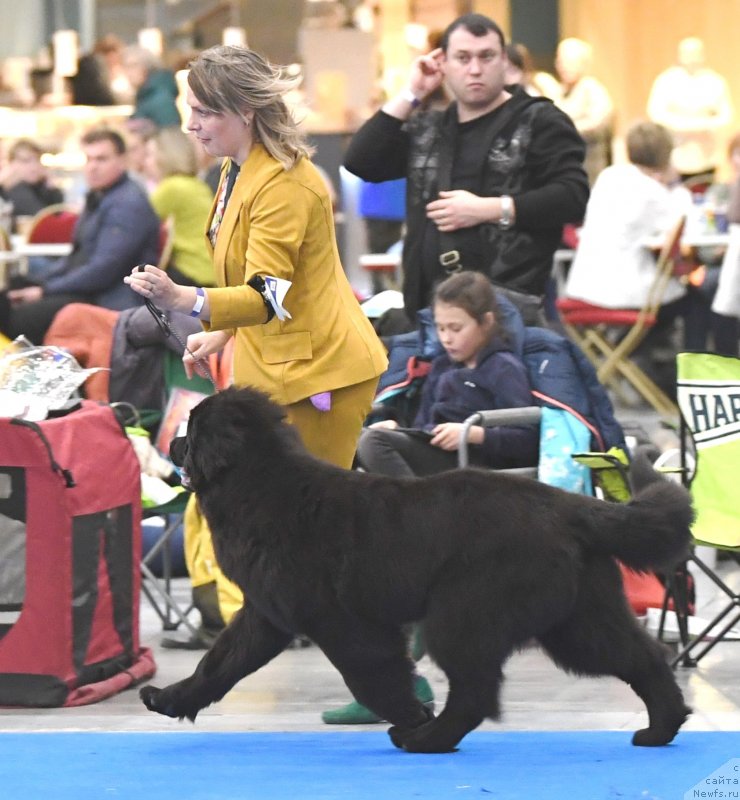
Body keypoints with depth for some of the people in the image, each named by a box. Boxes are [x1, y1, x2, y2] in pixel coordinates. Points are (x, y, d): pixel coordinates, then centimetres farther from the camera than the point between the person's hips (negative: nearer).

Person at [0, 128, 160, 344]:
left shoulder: (128, 204, -13)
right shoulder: (97, 198, 19)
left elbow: (103, 270, -19)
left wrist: (46, 291, -14)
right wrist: (42, 285, 9)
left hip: (109, 302, -10)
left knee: (19, 317, -27)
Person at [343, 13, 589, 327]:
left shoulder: (539, 122, 4)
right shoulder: (429, 129, 20)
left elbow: (572, 197, -7)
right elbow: (360, 163, 11)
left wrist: (486, 210, -12)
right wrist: (411, 94, 9)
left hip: (507, 301, -6)